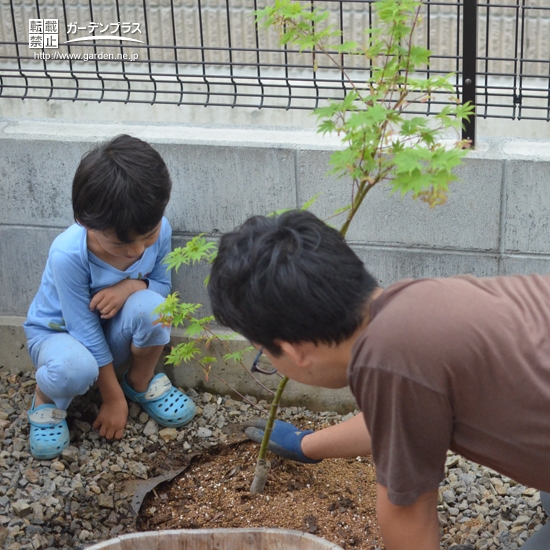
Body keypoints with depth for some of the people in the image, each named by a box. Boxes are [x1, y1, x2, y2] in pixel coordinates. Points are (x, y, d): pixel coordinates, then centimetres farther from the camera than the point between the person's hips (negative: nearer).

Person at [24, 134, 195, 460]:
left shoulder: (158, 230, -22)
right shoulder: (68, 254, -34)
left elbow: (163, 285, -3)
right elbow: (85, 332, -25)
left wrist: (131, 286, -28)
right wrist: (113, 399, -19)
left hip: (113, 329, 4)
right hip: (60, 333, -4)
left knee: (150, 306, -31)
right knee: (74, 369, -40)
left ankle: (142, 383, 1)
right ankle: (48, 398, -1)